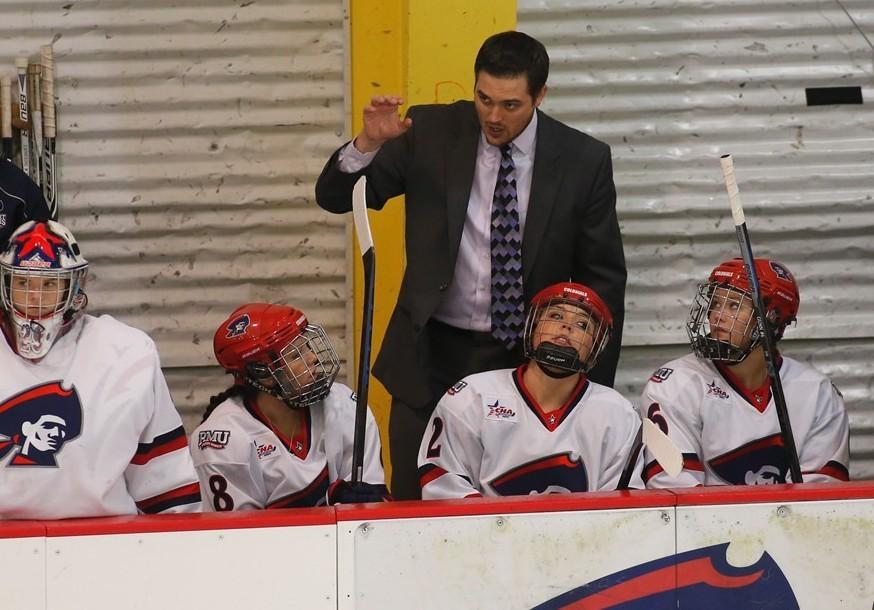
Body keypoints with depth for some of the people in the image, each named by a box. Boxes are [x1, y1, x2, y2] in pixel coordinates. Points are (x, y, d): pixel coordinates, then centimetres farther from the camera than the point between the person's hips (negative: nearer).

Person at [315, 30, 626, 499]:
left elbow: (603, 280, 2)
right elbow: (335, 197, 0)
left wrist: (595, 390, -1)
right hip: (433, 356, 1)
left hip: (528, 364, -1)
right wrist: (369, 143, -21)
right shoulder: (430, 133, -3)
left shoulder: (583, 161, -4)